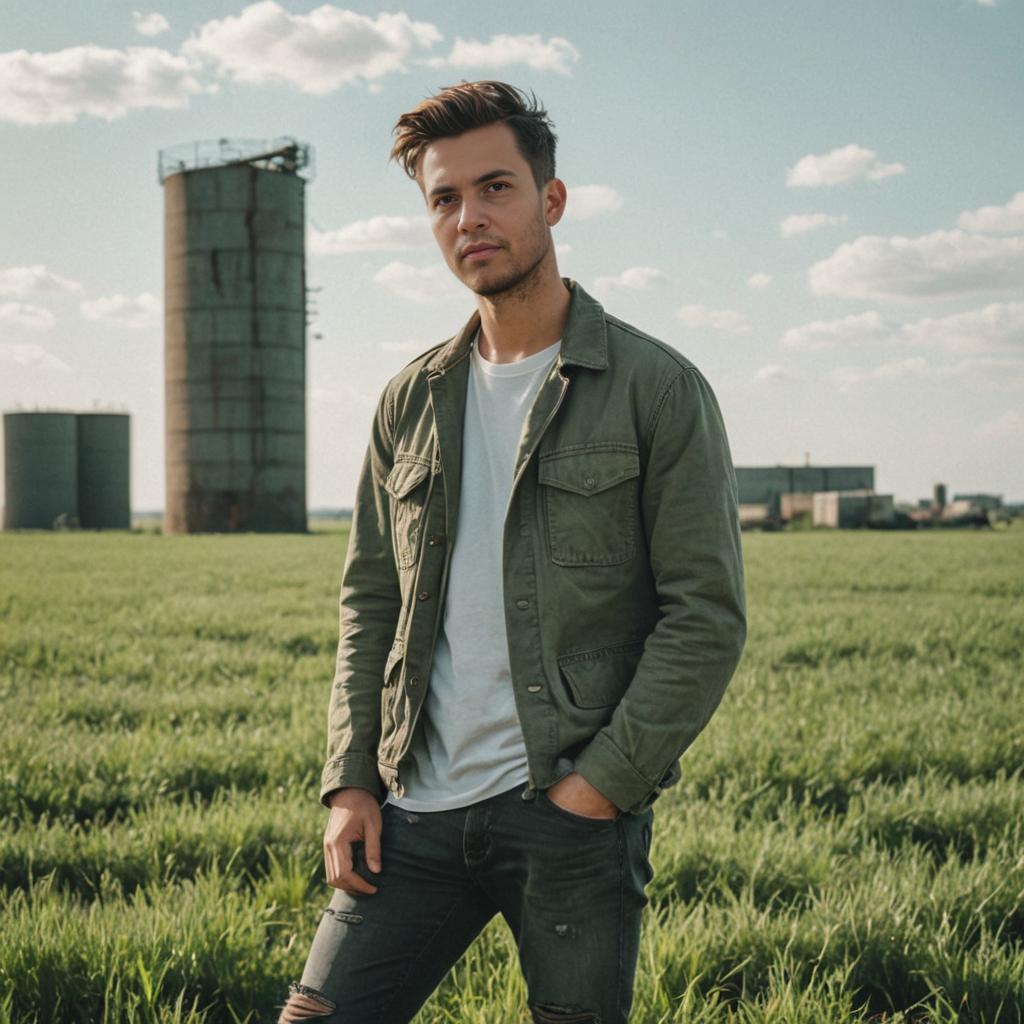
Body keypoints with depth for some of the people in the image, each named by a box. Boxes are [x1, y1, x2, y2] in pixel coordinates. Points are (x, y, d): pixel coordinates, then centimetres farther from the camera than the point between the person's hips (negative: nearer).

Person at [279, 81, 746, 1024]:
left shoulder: (657, 388, -3)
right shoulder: (411, 401, 12)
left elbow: (708, 616, -6)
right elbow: (369, 602, 15)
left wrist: (603, 784, -11)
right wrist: (350, 781, 5)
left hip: (574, 811, -4)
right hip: (415, 812, 4)